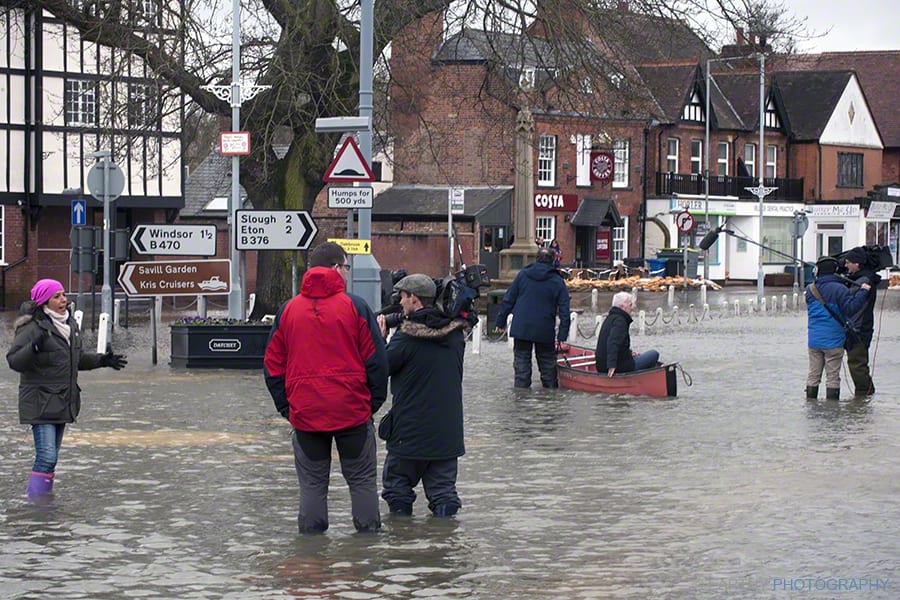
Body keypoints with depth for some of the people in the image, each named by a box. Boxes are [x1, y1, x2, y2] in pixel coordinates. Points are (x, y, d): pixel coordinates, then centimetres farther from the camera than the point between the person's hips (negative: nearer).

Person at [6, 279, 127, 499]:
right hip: (41, 403, -8)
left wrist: (102, 360, 15)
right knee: (47, 456, -16)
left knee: (51, 457, 13)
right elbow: (14, 360, -19)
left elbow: (78, 358, 26)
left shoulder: (70, 324, 13)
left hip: (63, 402, 8)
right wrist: (35, 347, -34)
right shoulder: (33, 328, -13)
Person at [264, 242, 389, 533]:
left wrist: (285, 406, 12)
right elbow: (375, 359, -5)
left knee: (312, 481, 10)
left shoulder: (288, 310, 6)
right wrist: (374, 400, 5)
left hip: (305, 412, 2)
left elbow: (273, 364, 8)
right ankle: (368, 529, 11)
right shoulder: (355, 306, -4)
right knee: (361, 478, 9)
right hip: (352, 410, -2)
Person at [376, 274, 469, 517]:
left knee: (396, 487, 12)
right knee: (442, 486, 11)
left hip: (410, 430, -4)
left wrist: (379, 337, 7)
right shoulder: (455, 332, 2)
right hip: (448, 430, 4)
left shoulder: (407, 335, -16)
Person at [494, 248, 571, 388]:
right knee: (548, 365, 11)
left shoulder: (523, 275, 3)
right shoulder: (558, 281, 1)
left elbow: (508, 300, 5)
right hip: (545, 331, 0)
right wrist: (562, 337, 0)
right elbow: (564, 310, -1)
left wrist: (500, 321, 13)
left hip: (521, 328, 0)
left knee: (521, 363, 5)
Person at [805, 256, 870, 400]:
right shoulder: (839, 289, -13)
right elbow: (850, 307, -20)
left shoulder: (810, 289, 4)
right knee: (833, 376, 1)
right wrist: (864, 292, -14)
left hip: (813, 340, 4)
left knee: (813, 375, 12)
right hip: (833, 340, -4)